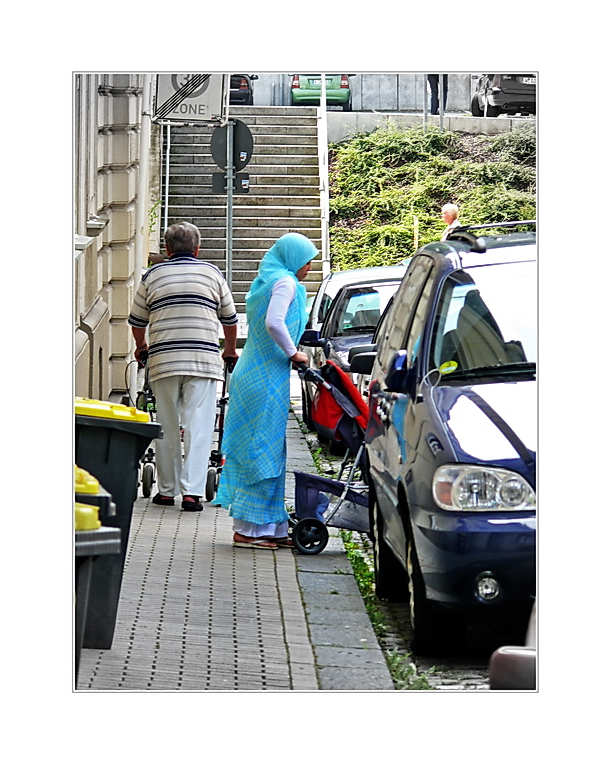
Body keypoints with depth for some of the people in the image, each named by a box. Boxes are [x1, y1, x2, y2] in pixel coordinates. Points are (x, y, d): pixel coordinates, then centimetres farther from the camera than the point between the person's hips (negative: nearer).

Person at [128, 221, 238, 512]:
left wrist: (141, 347, 37)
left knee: (167, 426, 9)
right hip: (204, 359, -1)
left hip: (163, 359, 1)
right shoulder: (212, 273, 10)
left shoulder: (152, 275, 10)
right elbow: (230, 318, 18)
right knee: (198, 426, -3)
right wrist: (230, 350, 35)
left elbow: (137, 320, 17)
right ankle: (192, 491, -9)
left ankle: (167, 489, 13)